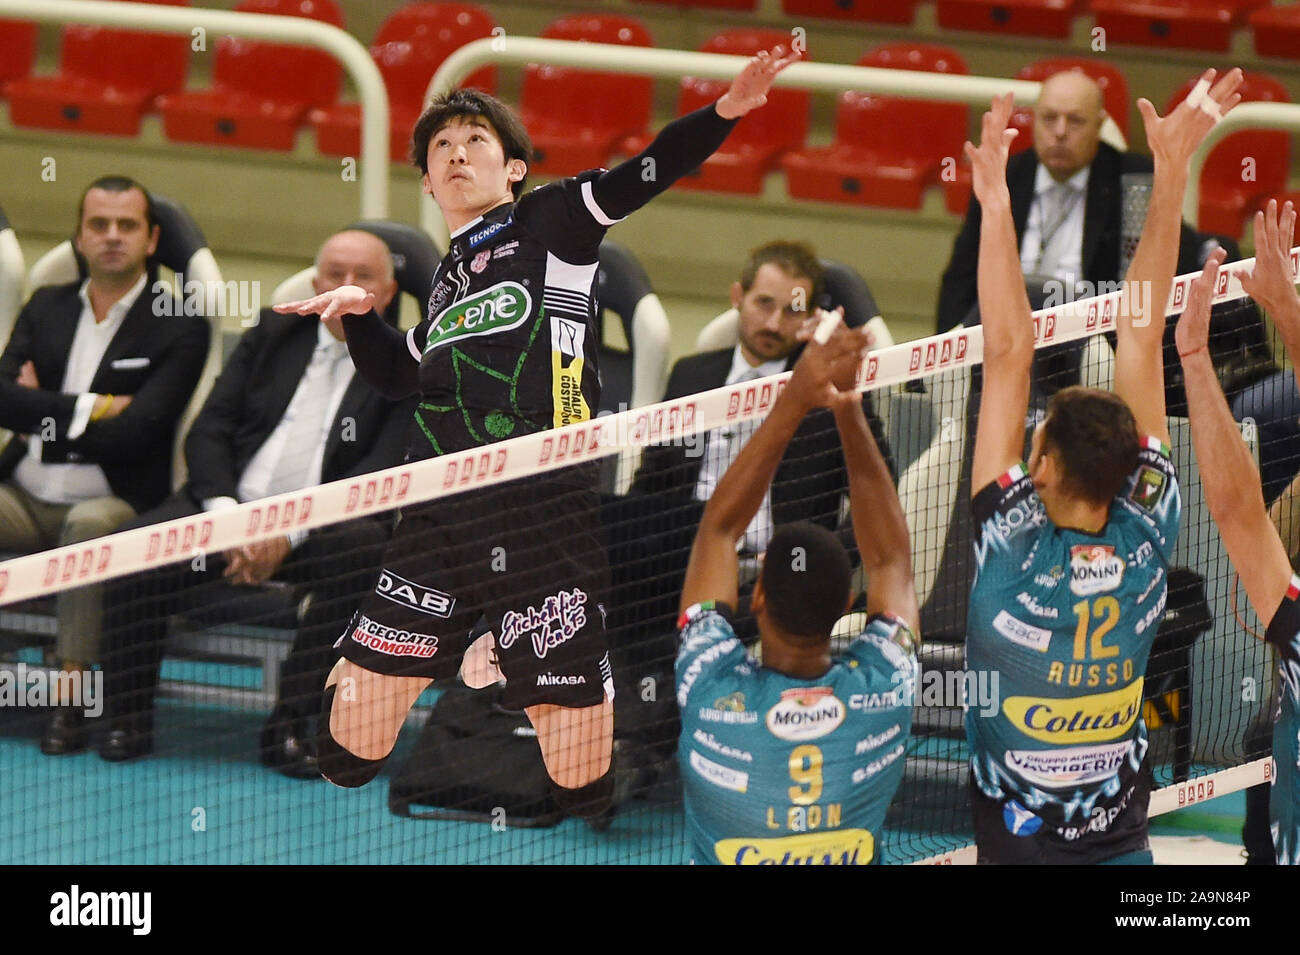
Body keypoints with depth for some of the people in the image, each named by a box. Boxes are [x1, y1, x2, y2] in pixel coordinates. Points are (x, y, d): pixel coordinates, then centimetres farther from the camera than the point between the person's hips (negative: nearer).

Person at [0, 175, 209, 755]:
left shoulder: (179, 329, 1)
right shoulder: (47, 308, 16)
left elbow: (134, 434, -11)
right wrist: (91, 408, -9)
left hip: (111, 504, -4)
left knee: (91, 524, -38)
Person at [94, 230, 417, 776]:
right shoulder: (273, 336, 15)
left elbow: (383, 477, -7)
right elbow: (208, 432, 9)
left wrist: (290, 532, -19)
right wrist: (226, 515, -11)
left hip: (315, 529, -2)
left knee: (366, 548, -36)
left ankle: (289, 726, -30)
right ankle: (127, 719, -13)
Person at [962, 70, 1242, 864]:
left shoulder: (1012, 550, -22)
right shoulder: (1146, 540, -14)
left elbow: (1009, 355, -22)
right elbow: (1140, 339, -14)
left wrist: (995, 201, -22)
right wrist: (1172, 174, -11)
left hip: (1016, 844, -3)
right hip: (1124, 841, 3)